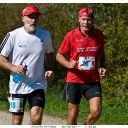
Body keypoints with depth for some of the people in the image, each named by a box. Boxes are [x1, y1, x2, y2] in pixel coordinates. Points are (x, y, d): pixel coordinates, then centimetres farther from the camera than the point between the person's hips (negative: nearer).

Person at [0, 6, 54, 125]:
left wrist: (50, 69, 2)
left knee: (36, 118, -16)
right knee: (17, 121, 6)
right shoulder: (13, 35, -9)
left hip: (38, 85, 1)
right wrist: (13, 67, -22)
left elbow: (49, 54, 19)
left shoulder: (45, 35, 2)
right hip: (18, 85, -1)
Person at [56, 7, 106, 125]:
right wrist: (68, 64, -19)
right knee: (73, 114, 6)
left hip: (93, 81, 2)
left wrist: (102, 66, 2)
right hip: (74, 80, -2)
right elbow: (59, 55, 1)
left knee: (96, 111, -12)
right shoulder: (71, 35, -7)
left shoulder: (99, 35, 2)